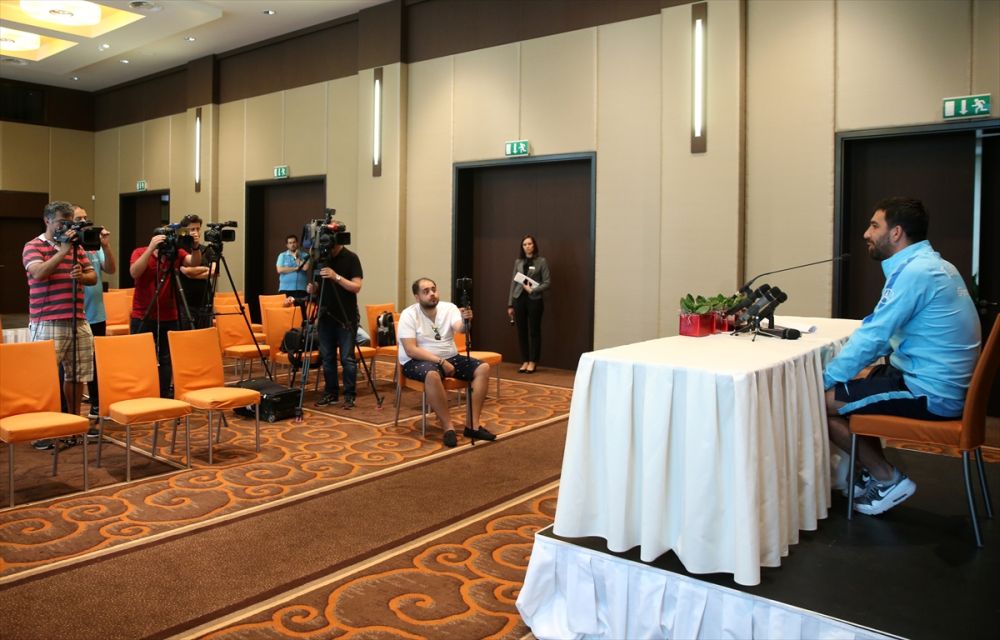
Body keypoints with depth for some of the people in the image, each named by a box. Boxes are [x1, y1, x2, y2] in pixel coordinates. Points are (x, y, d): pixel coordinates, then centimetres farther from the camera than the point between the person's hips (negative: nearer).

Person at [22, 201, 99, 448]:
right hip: (47, 323, -6)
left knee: (77, 374, 12)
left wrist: (81, 276, -9)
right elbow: (38, 273, -21)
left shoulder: (77, 247, 14)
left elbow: (93, 277, 13)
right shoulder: (33, 246, -3)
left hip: (78, 321, 6)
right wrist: (63, 250, -21)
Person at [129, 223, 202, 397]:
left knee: (166, 359, 6)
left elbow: (195, 263, -14)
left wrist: (195, 246, -32)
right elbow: (134, 273, -24)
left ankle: (164, 397, 14)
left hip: (169, 317, 2)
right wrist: (151, 248, -30)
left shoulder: (176, 253, 2)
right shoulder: (140, 252, -6)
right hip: (142, 317, -2)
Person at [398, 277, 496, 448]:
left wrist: (466, 321, -43)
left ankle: (473, 425, -15)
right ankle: (448, 428, -28)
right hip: (418, 361, -5)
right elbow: (411, 350, -18)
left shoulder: (449, 308, 1)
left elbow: (460, 329, -19)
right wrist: (440, 361, -23)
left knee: (483, 368, -15)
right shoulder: (408, 315, -10)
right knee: (432, 375, -40)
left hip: (450, 357, 5)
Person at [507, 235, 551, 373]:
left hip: (534, 300, -3)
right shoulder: (518, 262, 11)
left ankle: (532, 362, 10)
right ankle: (525, 361, 14)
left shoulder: (542, 261, 0)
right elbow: (513, 283, 11)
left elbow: (546, 283, -3)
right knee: (522, 332, 5)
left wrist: (532, 290, -17)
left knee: (534, 331, 2)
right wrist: (510, 304, 8)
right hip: (519, 299, 4)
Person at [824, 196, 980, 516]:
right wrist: (837, 373, 8)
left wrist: (824, 379, -10)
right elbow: (885, 334, 14)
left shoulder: (914, 271, -19)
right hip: (945, 384, 10)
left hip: (929, 393, -10)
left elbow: (871, 339, -20)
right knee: (855, 382, 24)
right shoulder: (930, 263, 12)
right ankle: (872, 471, 24)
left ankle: (887, 480, 7)